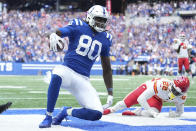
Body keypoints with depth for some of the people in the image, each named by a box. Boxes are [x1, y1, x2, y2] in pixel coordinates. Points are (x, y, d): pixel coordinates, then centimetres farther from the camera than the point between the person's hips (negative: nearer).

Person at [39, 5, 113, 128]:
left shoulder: (105, 39, 12)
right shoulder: (78, 26, 0)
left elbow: (107, 69, 18)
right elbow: (58, 33, -15)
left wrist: (110, 93, 15)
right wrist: (53, 37, -41)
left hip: (83, 80, 4)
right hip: (67, 71, -4)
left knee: (97, 114, -14)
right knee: (57, 75, -41)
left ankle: (67, 112, 15)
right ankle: (48, 117, -25)